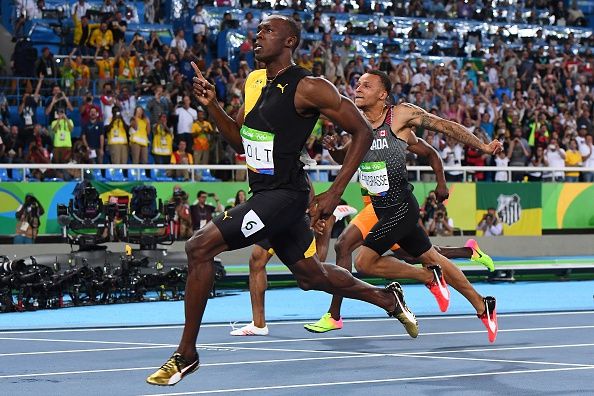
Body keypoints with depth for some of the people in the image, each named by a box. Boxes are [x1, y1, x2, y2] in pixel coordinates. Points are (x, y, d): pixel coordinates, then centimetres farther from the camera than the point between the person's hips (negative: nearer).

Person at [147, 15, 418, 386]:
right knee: (311, 275, 22)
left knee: (200, 246, -19)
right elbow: (241, 141, 20)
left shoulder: (309, 87, -14)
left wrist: (335, 193, -15)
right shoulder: (255, 81, 10)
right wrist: (212, 105, 4)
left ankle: (186, 353, -10)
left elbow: (363, 131, -11)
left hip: (284, 194, -9)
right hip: (264, 192, 9)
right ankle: (388, 299, 44)